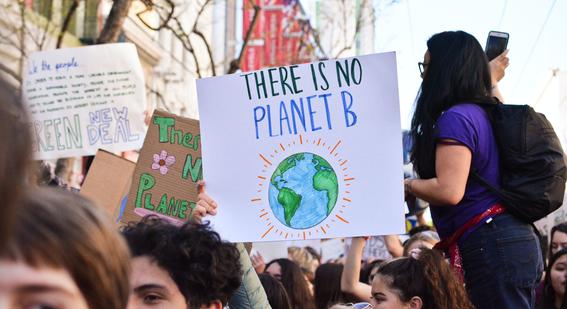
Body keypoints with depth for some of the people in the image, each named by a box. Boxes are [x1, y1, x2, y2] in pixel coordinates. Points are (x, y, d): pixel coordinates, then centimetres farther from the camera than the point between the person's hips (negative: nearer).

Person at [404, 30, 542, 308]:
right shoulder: (487, 113, 14)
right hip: (518, 241, 10)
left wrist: (406, 185, -6)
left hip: (488, 246, -10)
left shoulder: (456, 118, -14)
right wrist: (492, 81, 50)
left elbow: (449, 191, -23)